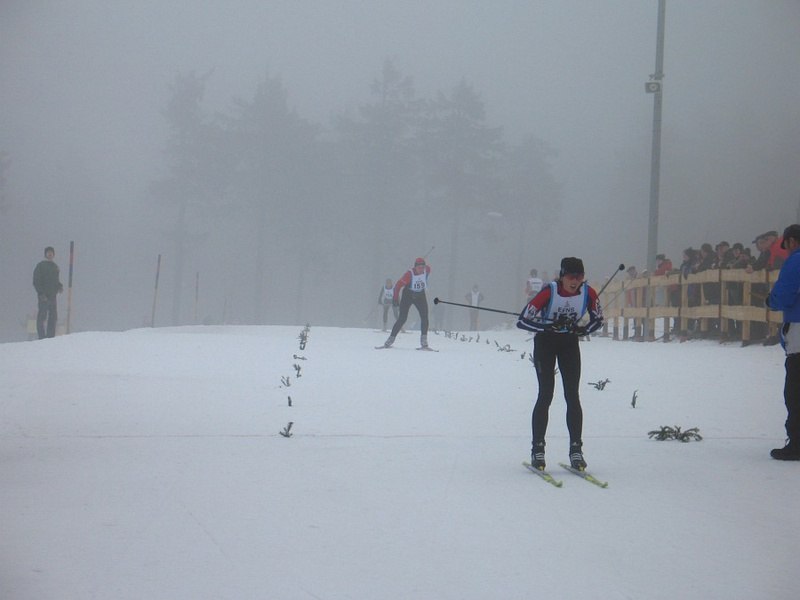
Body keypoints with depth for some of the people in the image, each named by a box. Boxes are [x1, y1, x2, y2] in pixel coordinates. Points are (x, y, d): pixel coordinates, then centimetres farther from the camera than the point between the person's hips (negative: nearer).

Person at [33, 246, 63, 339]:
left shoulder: (55, 266, 17)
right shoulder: (41, 265, -2)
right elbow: (36, 281, -6)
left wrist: (60, 286, 5)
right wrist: (41, 293, -16)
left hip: (53, 295, 6)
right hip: (43, 296, -6)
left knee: (53, 316, 4)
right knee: (42, 316, -7)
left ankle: (50, 337, 8)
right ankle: (41, 337, -6)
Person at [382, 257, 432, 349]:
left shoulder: (427, 270, -14)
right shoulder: (409, 274, -26)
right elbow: (399, 284, -22)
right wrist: (395, 297, -25)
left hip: (420, 296, 4)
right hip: (407, 296, -4)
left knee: (424, 317, -11)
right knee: (402, 318, -9)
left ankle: (424, 342, -8)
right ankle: (390, 340, -1)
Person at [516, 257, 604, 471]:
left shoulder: (588, 293, -17)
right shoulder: (549, 292, -27)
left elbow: (598, 319, 0)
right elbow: (522, 321, -25)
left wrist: (583, 330, -19)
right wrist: (549, 326, -35)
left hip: (570, 343, 3)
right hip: (545, 342, -3)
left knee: (572, 396, -4)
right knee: (546, 394, -10)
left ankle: (576, 449, -1)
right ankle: (537, 449, -3)